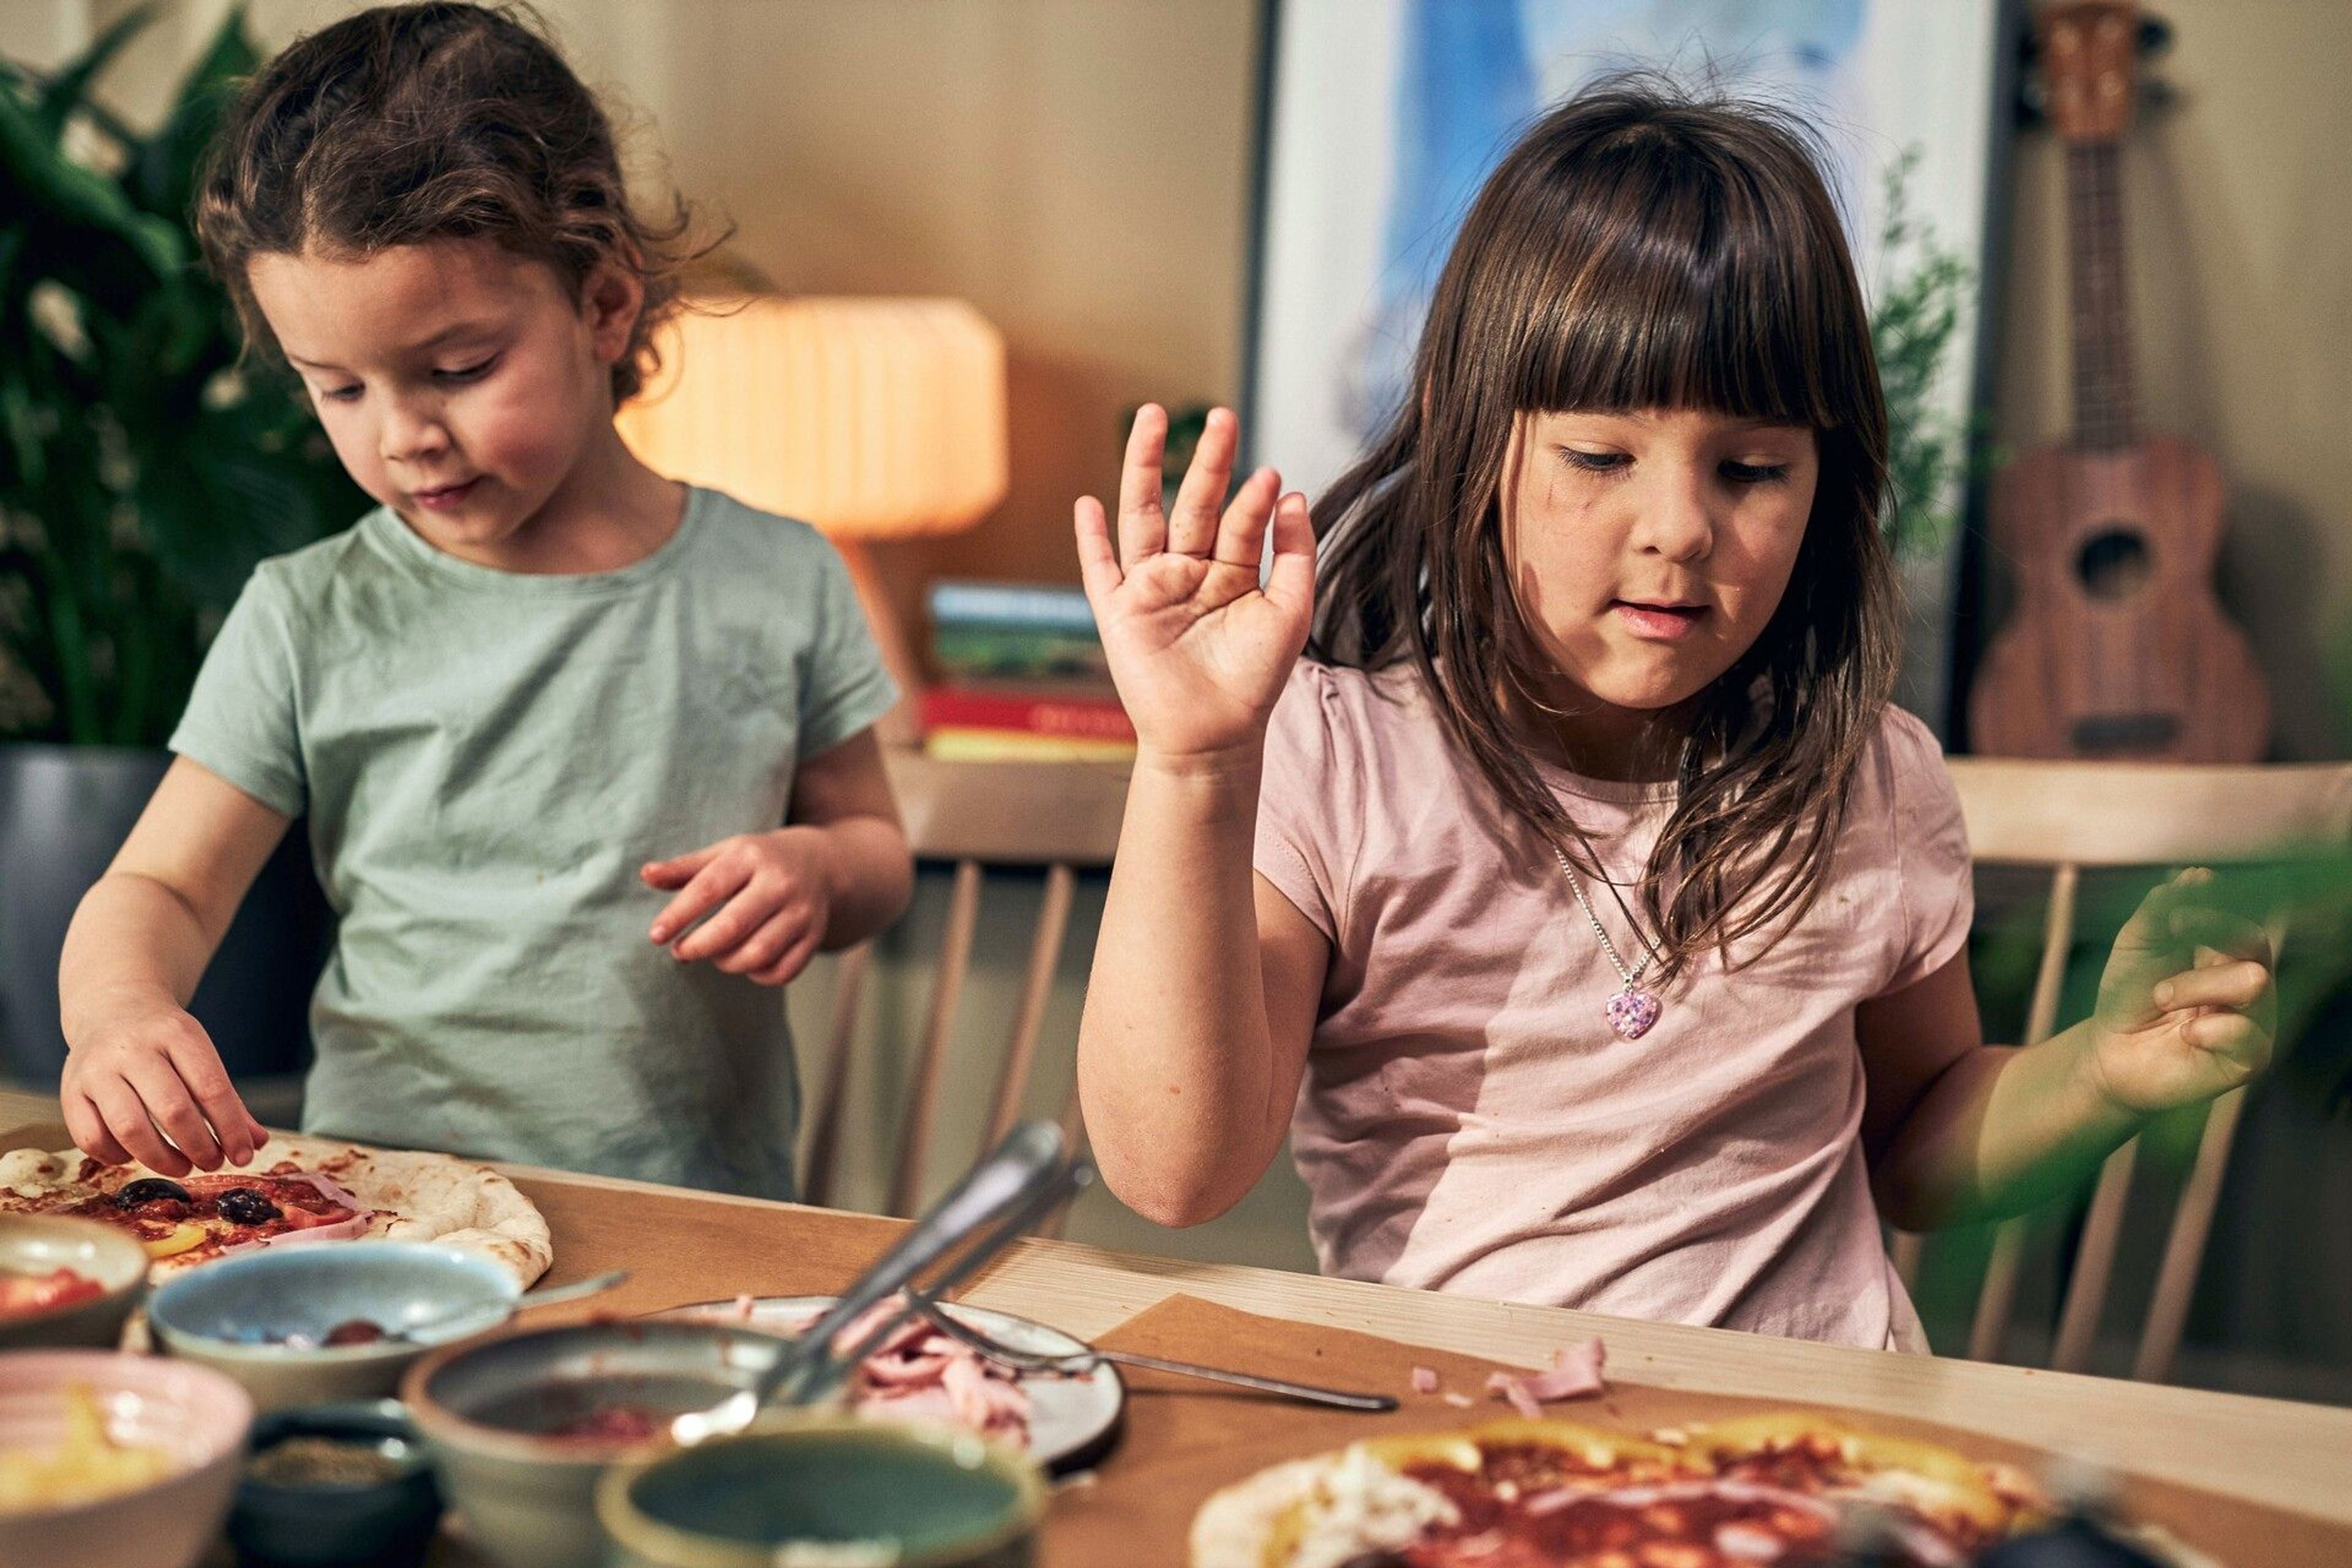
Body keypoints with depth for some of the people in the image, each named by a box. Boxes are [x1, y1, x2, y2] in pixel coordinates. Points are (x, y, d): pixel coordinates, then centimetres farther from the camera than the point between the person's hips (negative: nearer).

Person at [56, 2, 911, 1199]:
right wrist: (117, 1014, -14)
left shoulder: (778, 585, 5)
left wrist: (816, 867, -6)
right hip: (384, 1213, 0)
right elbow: (160, 889, 7)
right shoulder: (308, 622, 4)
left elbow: (873, 841, 16)